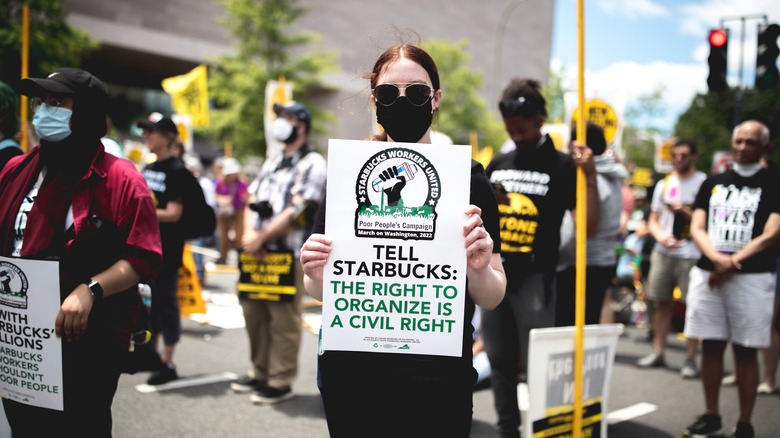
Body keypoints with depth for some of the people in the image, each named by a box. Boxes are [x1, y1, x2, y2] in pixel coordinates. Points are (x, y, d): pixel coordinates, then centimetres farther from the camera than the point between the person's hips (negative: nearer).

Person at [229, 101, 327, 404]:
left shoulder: (311, 164, -4)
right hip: (258, 252, 8)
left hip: (288, 253, -8)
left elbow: (297, 211, -14)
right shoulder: (272, 162, 21)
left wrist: (261, 237, -13)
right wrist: (249, 233, -2)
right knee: (254, 313, 12)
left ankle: (281, 382, 4)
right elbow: (252, 200, 17)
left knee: (283, 320, -4)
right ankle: (260, 373, 25)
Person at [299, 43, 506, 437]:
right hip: (352, 374, 2)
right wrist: (316, 274, -16)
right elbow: (321, 292, 6)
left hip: (438, 379, -1)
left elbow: (491, 299, -4)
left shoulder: (466, 177, -5)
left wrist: (480, 269, -24)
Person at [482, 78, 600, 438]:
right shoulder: (498, 164, 10)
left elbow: (589, 228, -11)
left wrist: (590, 177, -19)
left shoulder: (561, 166, -3)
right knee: (499, 361, 11)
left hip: (533, 277, -5)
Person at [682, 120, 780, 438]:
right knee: (711, 346, 9)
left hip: (751, 277, -4)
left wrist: (731, 264, -14)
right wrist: (716, 258, -14)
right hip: (706, 273, 4)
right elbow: (697, 228, 5)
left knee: (745, 351, 1)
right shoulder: (713, 183, 12)